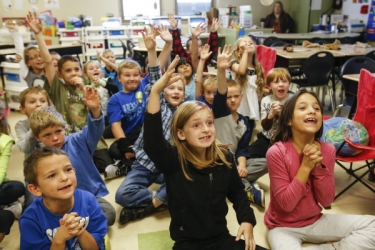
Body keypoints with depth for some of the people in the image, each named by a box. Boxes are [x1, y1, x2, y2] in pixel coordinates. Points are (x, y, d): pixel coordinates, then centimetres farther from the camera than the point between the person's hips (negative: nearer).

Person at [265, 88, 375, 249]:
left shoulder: (328, 150, -7)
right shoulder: (276, 152, -22)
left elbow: (326, 201, -7)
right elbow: (286, 203, -21)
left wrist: (318, 166, -21)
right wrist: (306, 166, -27)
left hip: (315, 221, 5)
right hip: (284, 227, -4)